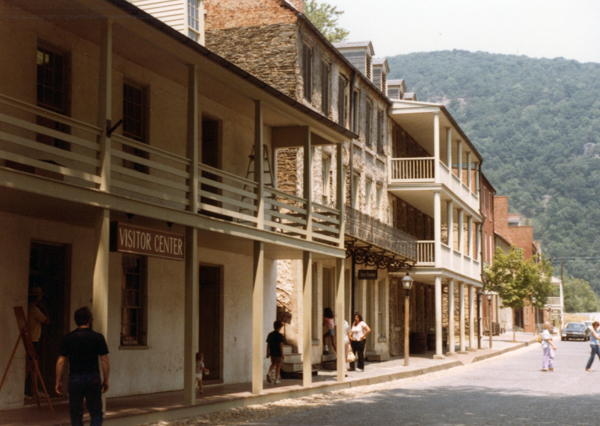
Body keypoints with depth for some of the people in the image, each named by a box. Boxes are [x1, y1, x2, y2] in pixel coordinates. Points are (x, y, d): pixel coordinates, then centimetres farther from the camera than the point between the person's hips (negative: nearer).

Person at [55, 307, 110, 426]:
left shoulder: (67, 339, 0)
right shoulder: (98, 338, -3)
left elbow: (60, 362, -2)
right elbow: (105, 361, -3)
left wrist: (58, 381, 6)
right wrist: (106, 380, 7)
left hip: (74, 378, 1)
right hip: (93, 378, -1)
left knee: (76, 414, 11)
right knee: (96, 413, 6)